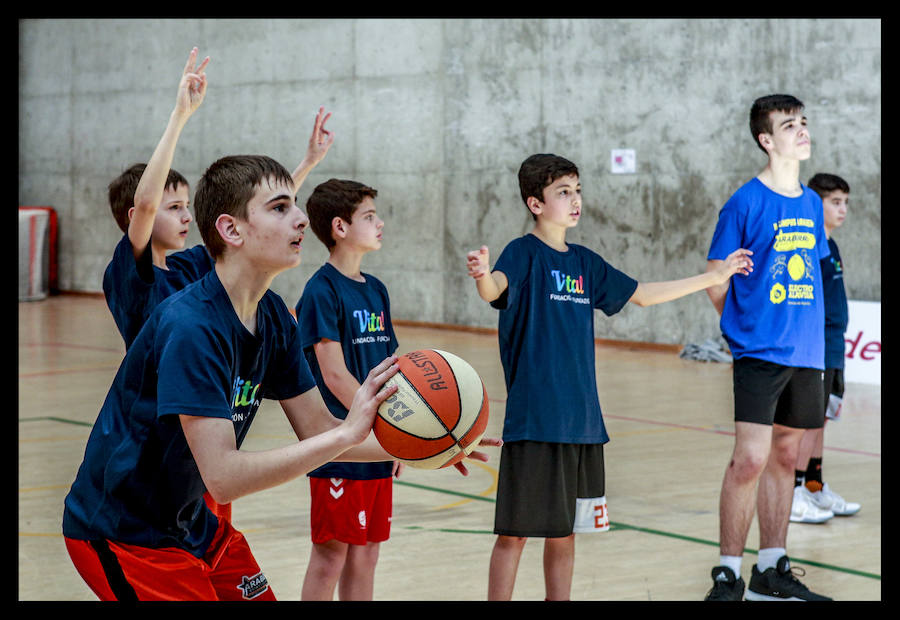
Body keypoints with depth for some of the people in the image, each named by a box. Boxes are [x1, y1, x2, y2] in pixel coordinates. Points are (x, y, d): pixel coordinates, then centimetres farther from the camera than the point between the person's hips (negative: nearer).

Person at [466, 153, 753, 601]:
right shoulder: (524, 253, -6)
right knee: (514, 531, -3)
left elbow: (641, 294, 26)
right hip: (534, 421, -6)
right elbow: (495, 289, -28)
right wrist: (482, 275, -53)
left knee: (564, 531, 12)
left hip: (582, 423, 6)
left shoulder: (585, 263, 14)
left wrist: (713, 277, 30)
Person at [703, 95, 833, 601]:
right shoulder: (747, 203, -8)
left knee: (785, 456, 11)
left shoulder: (811, 204, 11)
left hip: (807, 353, 6)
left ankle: (772, 570, 19)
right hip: (761, 352, -6)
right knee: (751, 460, -11)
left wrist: (811, 336, 14)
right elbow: (716, 280, -2)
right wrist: (749, 327, 5)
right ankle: (728, 573, -3)